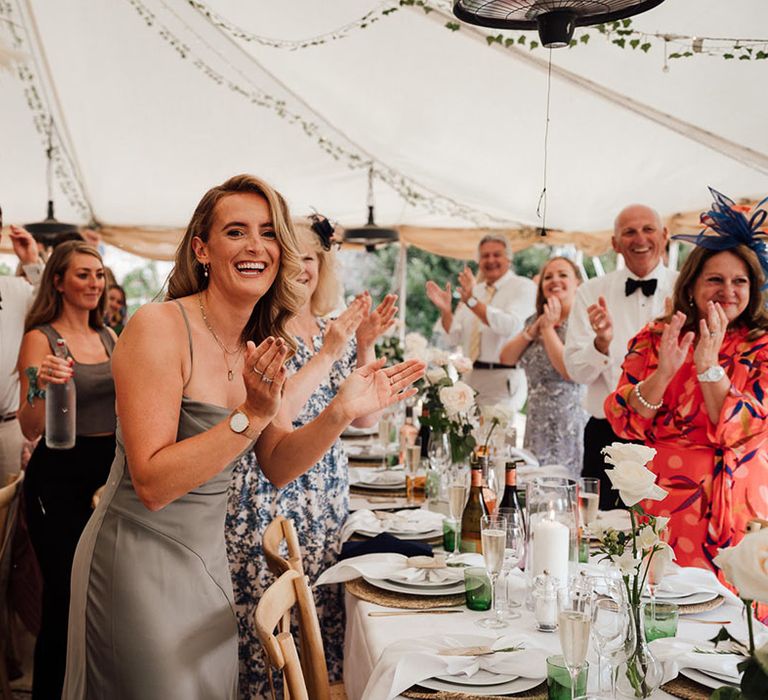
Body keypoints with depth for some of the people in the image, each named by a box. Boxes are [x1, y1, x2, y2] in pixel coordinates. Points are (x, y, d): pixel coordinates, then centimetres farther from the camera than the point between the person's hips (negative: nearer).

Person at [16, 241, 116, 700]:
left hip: (110, 472, 6)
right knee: (64, 595, -2)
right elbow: (30, 429, -11)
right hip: (59, 477, -6)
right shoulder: (40, 338, -7)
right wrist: (41, 386, -29)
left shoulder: (109, 337, 10)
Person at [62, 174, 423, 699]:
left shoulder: (259, 345, 2)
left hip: (209, 557, 7)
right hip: (138, 559, -7)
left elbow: (277, 467, 3)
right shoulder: (160, 326, -20)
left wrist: (342, 412, -12)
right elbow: (152, 484, -23)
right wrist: (252, 415, -31)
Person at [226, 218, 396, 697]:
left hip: (328, 492, 6)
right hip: (270, 495, -5)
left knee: (325, 608, 12)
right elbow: (270, 418, -21)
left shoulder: (338, 330, 9)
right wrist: (327, 353, -20)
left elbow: (365, 418, 7)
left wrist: (366, 347, -5)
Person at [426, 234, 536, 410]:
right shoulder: (473, 290, 14)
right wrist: (445, 310, -8)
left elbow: (510, 326, -20)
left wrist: (473, 302, -26)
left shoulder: (523, 286, -3)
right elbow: (453, 339, 9)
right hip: (471, 378, 5)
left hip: (503, 381, -5)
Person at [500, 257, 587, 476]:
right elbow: (506, 358, 8)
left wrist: (548, 328, -12)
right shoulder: (535, 320, 14)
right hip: (537, 425, 6)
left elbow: (570, 371, -20)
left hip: (569, 424, -6)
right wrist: (534, 329, -3)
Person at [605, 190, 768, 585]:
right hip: (656, 507, 1)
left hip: (730, 511, -1)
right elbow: (623, 423, -5)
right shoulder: (653, 340, 5)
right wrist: (663, 372, -19)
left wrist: (709, 365, -20)